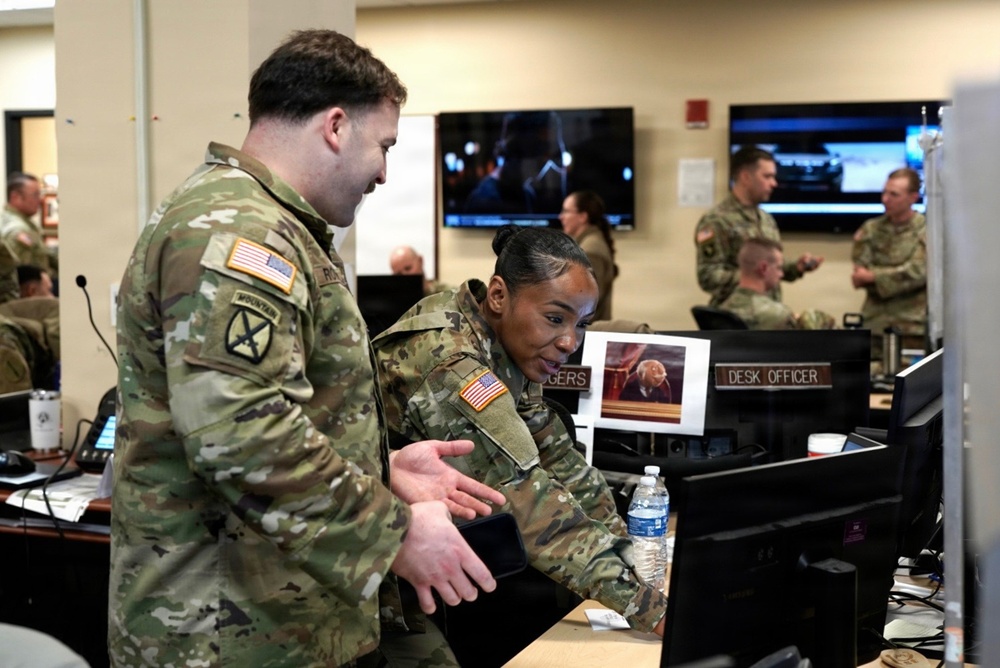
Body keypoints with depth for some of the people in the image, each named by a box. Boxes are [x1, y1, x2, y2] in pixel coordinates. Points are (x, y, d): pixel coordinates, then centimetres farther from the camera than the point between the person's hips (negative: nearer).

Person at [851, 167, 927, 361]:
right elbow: (860, 272, 1)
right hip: (874, 323, 3)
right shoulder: (871, 229, 9)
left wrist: (872, 276, -11)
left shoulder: (926, 230, -2)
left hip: (912, 325, -3)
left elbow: (917, 273, -13)